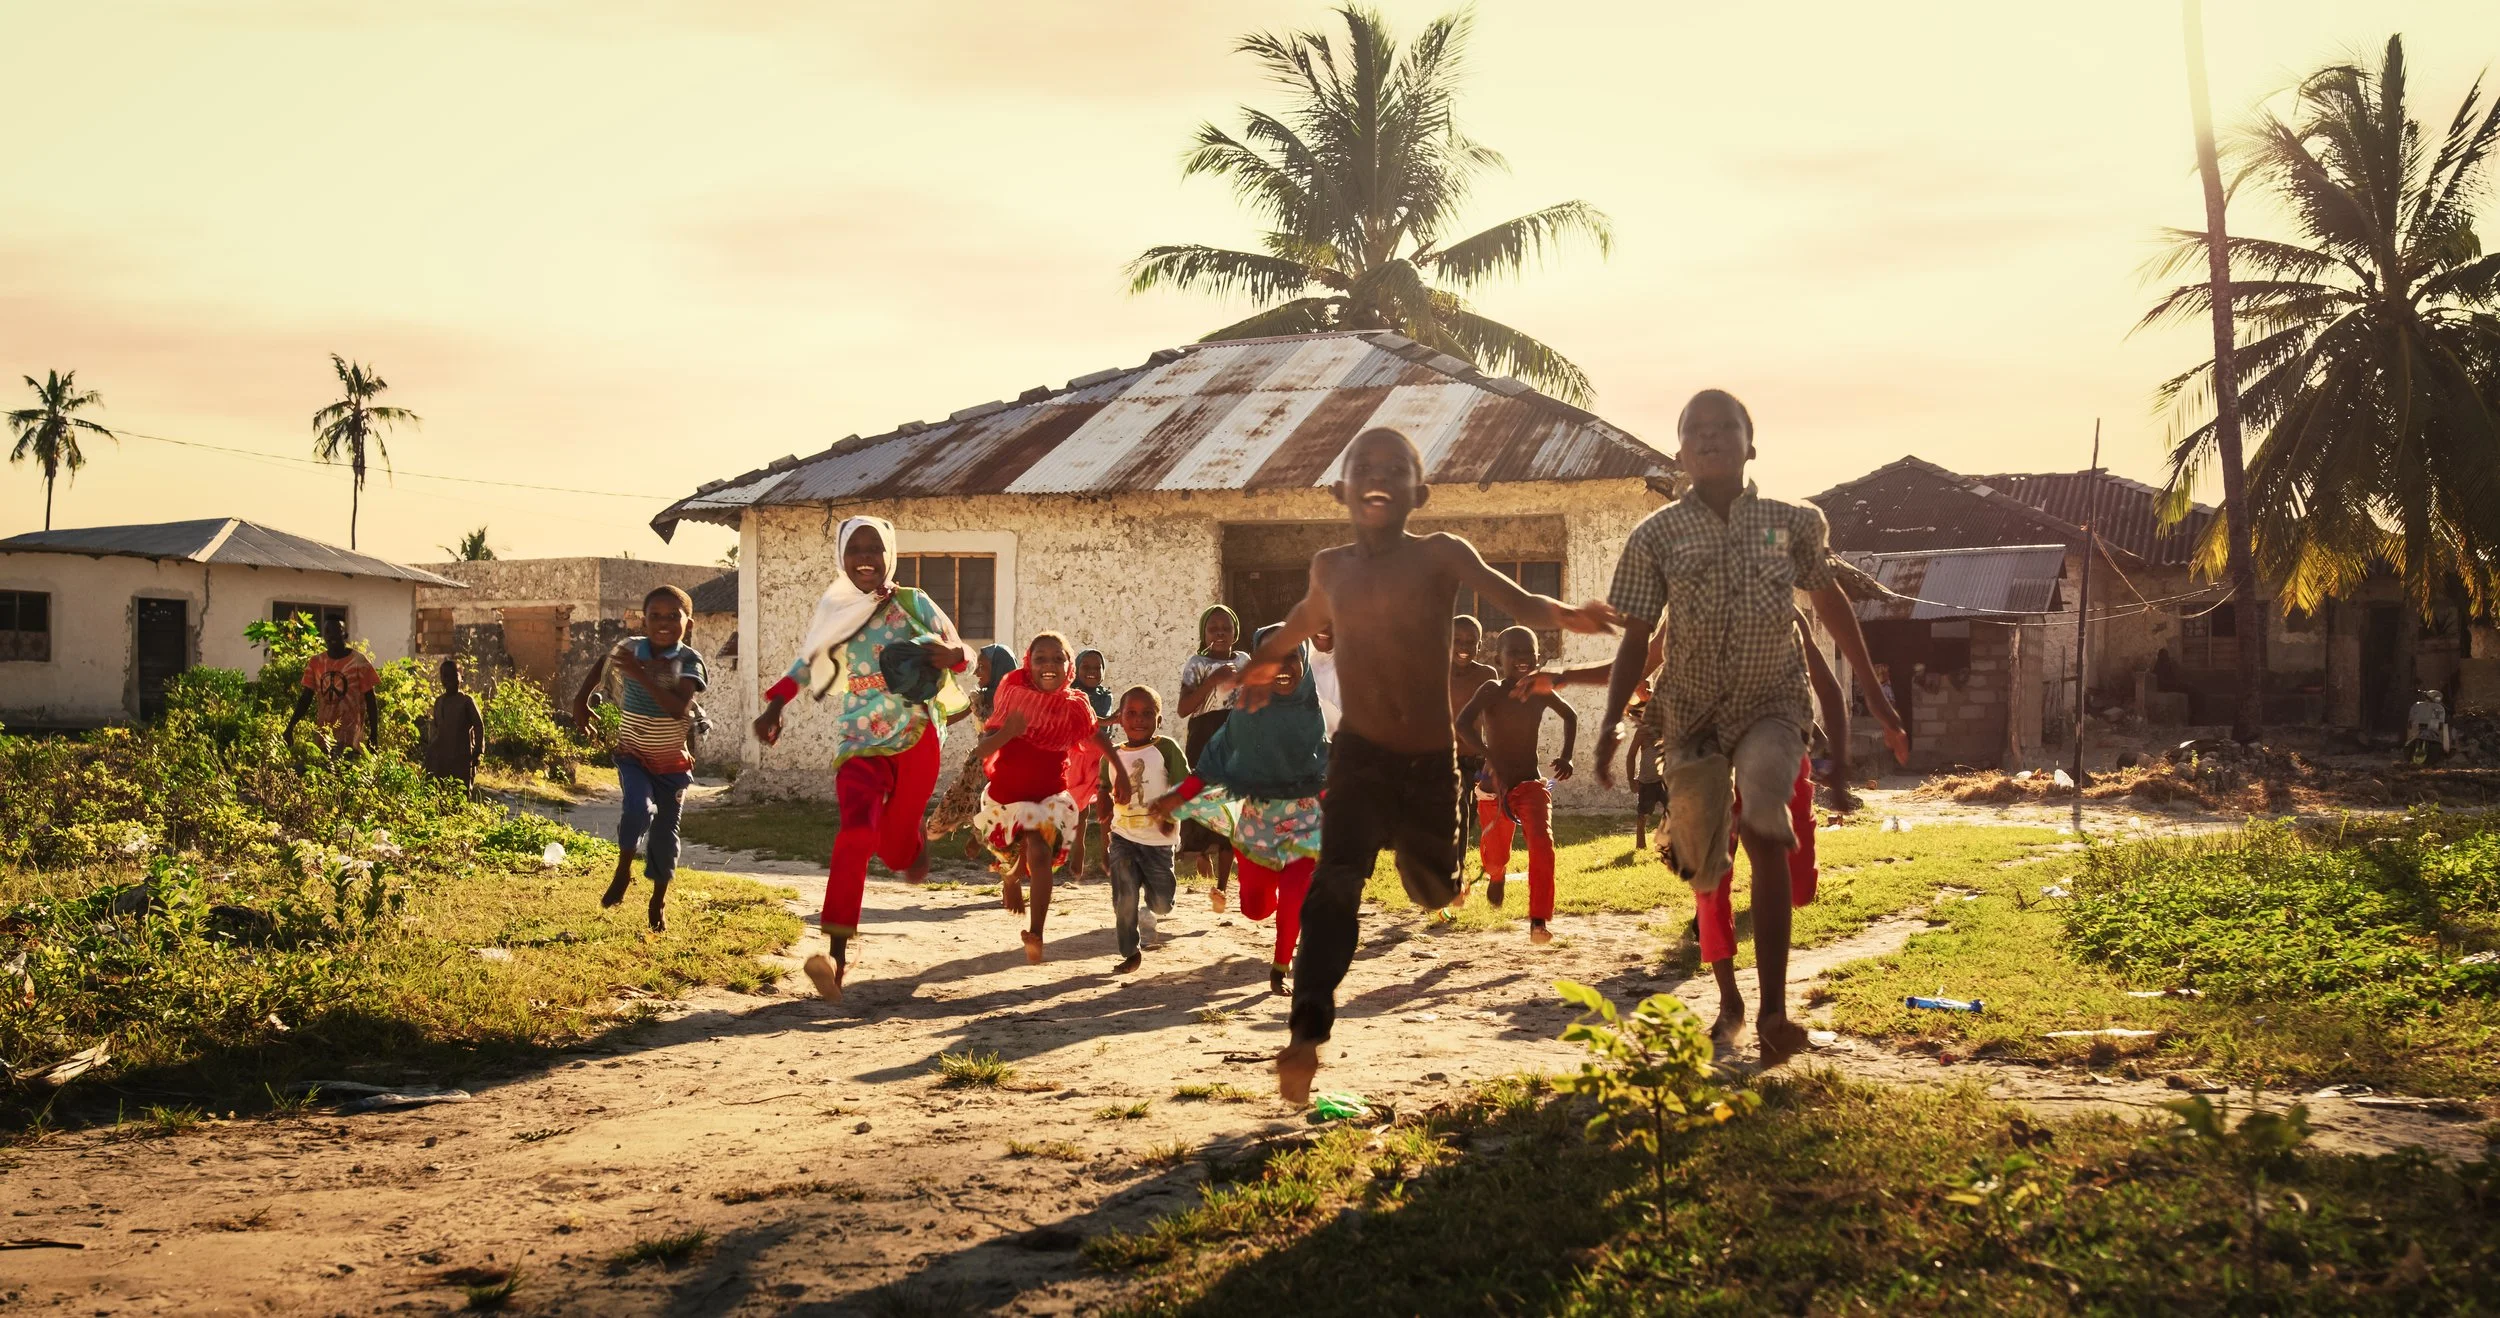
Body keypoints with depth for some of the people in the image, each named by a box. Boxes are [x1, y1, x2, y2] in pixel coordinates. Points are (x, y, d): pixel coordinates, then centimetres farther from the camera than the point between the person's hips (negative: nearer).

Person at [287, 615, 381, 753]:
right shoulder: (315, 663, 7)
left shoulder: (359, 663, -4)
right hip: (323, 736, 4)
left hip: (351, 737, -4)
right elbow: (306, 698, 11)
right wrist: (291, 727, -1)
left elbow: (370, 701, -1)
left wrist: (374, 736, -5)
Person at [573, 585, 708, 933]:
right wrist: (580, 701, 11)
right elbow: (601, 665, 15)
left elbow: (679, 708, -31)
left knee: (666, 832, 6)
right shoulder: (630, 649, -8)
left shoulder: (688, 661, -16)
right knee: (639, 809, -26)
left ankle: (659, 901, 26)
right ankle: (623, 871, 0)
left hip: (672, 761, 0)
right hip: (634, 756, 0)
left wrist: (641, 675, -34)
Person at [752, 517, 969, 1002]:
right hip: (858, 741, 0)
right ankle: (836, 953, -27)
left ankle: (915, 842, 50)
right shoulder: (832, 613, 6)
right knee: (856, 832, -22)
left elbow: (958, 649, 6)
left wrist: (949, 654, -19)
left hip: (916, 736, 0)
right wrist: (774, 707, 7)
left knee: (895, 843, 8)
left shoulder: (913, 604, 1)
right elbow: (805, 662, 19)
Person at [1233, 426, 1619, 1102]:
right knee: (1336, 880, -20)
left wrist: (1562, 613, -46)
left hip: (1431, 758, 0)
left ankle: (1411, 848, 55)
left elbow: (1514, 599, -24)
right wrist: (1268, 659, 42)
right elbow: (1306, 618, 27)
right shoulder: (1331, 566, 3)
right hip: (1359, 754, 1)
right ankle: (1308, 1034, -23)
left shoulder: (1441, 555, -8)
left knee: (1434, 890, 17)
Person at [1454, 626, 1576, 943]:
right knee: (1496, 855, 12)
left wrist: (1566, 756, 6)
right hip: (1494, 786, -1)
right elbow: (1463, 724, -30)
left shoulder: (1541, 691, -1)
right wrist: (1491, 759, -43)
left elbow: (1571, 716, 20)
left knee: (1542, 845, -21)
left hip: (1531, 784, 2)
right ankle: (1496, 876, 51)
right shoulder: (1491, 691, -13)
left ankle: (1538, 921, -18)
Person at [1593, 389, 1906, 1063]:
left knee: (1765, 842, -26)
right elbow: (1636, 637, 0)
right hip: (1691, 713, 2)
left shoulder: (1792, 523, 0)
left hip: (1772, 705, -1)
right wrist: (1613, 723, -11)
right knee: (1703, 869, 6)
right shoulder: (1657, 536, -3)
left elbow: (1831, 603, 14)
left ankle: (1773, 1012, -26)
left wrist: (1875, 694, 16)